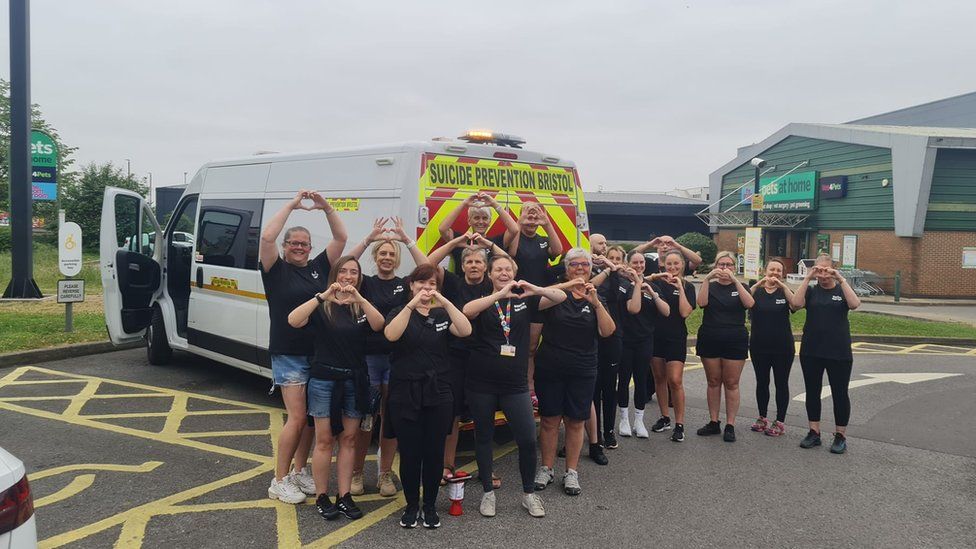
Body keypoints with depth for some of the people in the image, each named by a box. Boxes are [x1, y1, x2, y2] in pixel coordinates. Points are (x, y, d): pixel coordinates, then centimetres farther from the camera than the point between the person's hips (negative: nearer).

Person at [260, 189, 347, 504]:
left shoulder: (318, 267, 10)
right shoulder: (276, 269, -2)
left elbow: (341, 238, 8)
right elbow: (267, 237, -18)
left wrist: (326, 207, -2)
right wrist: (292, 205, -13)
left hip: (319, 354, 5)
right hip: (288, 356, -5)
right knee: (297, 419, -7)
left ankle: (300, 472, 26)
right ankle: (279, 482, 7)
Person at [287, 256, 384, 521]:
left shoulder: (362, 306, 6)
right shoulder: (322, 306, -2)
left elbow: (378, 325, -15)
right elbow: (293, 321, -21)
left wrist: (359, 298, -29)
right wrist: (324, 295, -29)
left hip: (355, 381, 3)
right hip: (324, 380, -3)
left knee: (348, 439, 7)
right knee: (324, 440, 1)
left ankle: (344, 497, 15)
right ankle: (322, 498, 11)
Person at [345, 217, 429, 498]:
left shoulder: (405, 285, 7)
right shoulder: (365, 283, 5)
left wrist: (407, 240, -16)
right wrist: (369, 239, -21)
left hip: (398, 358, 1)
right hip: (367, 356, -1)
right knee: (364, 419, 4)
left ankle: (385, 475, 20)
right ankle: (357, 473, 17)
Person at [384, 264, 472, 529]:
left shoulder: (442, 315, 8)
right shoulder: (400, 313, 3)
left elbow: (466, 331, -11)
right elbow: (391, 334, -19)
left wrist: (446, 302, -20)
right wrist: (412, 304, -27)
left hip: (438, 393, 2)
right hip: (405, 393, -1)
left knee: (434, 451, 6)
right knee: (409, 452, 2)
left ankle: (430, 506, 22)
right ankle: (411, 505, 20)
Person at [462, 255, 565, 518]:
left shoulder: (523, 299, 5)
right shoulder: (483, 300, 0)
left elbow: (561, 297, -1)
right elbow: (467, 311, -23)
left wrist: (536, 290, -19)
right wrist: (501, 293, -30)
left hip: (515, 384, 1)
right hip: (481, 383, -1)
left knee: (527, 439, -2)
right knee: (483, 437, 11)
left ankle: (529, 493, 19)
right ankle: (488, 492, 27)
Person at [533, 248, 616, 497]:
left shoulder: (596, 298, 7)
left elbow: (607, 331, -7)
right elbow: (540, 303, -22)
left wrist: (596, 303, -20)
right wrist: (569, 288, -33)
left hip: (582, 371, 1)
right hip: (550, 367, -1)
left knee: (575, 421, 6)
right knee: (550, 420, 5)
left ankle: (571, 472, 18)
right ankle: (546, 469, 19)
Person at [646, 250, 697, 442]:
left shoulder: (687, 286, 1)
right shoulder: (657, 282, 4)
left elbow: (685, 312, -11)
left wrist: (680, 288, -13)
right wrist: (653, 277, -15)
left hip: (676, 338, -3)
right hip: (656, 336, 3)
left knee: (675, 381, -9)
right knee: (659, 378, 11)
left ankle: (679, 424, 0)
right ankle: (664, 418, 25)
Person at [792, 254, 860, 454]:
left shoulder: (842, 290, 3)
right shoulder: (811, 291, 6)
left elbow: (854, 304, -18)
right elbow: (796, 303, -14)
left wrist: (841, 279, -20)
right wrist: (807, 278, -16)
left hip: (839, 353, -2)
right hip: (811, 351, 2)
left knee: (839, 393, 4)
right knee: (812, 391, 8)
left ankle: (841, 436, 15)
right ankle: (814, 432, 19)